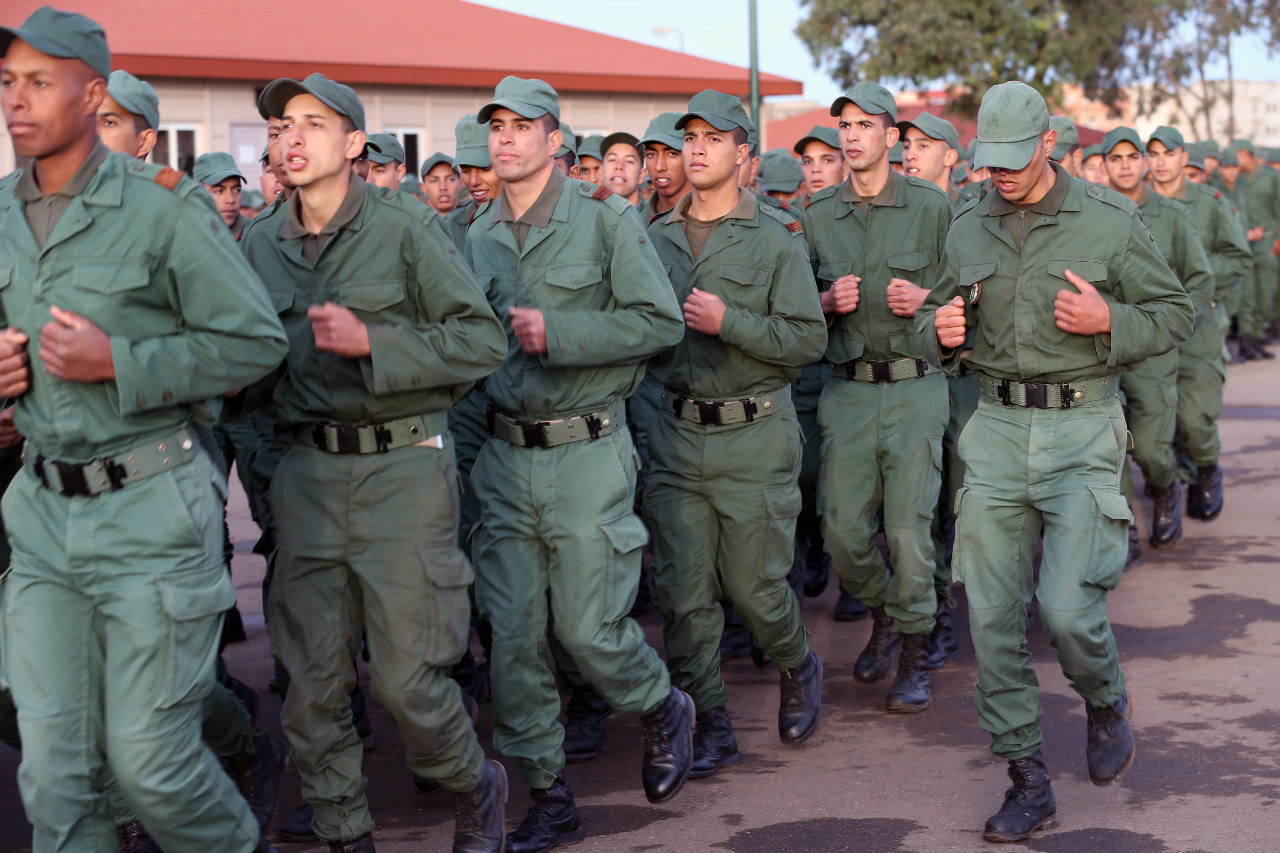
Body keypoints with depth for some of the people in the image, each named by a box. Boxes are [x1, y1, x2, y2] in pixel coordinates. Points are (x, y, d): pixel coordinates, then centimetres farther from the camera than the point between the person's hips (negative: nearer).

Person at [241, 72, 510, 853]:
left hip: (403, 467, -4)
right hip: (310, 472, 4)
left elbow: (483, 340, -8)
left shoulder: (407, 230, -5)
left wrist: (372, 342, -17)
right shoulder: (262, 245, 9)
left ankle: (477, 788, 25)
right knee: (313, 682, 6)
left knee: (405, 676, -4)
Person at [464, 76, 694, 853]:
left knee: (590, 629, -3)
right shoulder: (480, 236, 10)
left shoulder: (605, 218, -6)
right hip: (507, 459, 5)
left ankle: (667, 711, 30)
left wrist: (556, 333, -17)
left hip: (586, 454, -5)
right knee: (512, 637, 4)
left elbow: (662, 322, -11)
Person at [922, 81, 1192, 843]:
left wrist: (1109, 320, -16)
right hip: (998, 428, 4)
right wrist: (942, 331, -4)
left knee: (1067, 607, -13)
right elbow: (940, 316, 20)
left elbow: (1176, 315, 2)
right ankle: (1029, 783, 14)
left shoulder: (1111, 221, -2)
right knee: (993, 616, 2)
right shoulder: (968, 230, 9)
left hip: (1081, 432, -4)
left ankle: (1107, 702, 23)